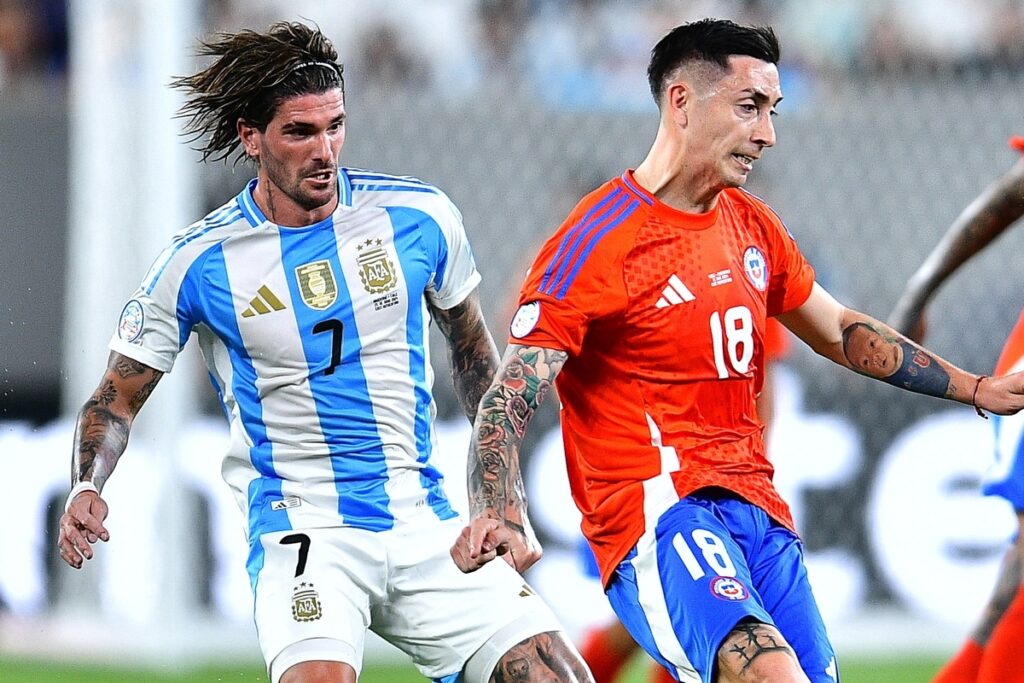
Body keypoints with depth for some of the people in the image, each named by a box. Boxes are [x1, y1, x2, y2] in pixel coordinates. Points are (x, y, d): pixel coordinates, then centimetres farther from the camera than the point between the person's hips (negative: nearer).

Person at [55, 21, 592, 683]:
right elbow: (119, 396, 7)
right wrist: (87, 487, -12)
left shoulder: (420, 216, 1)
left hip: (427, 526, 3)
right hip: (304, 530, -3)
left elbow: (470, 343, 19)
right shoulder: (200, 262, -4)